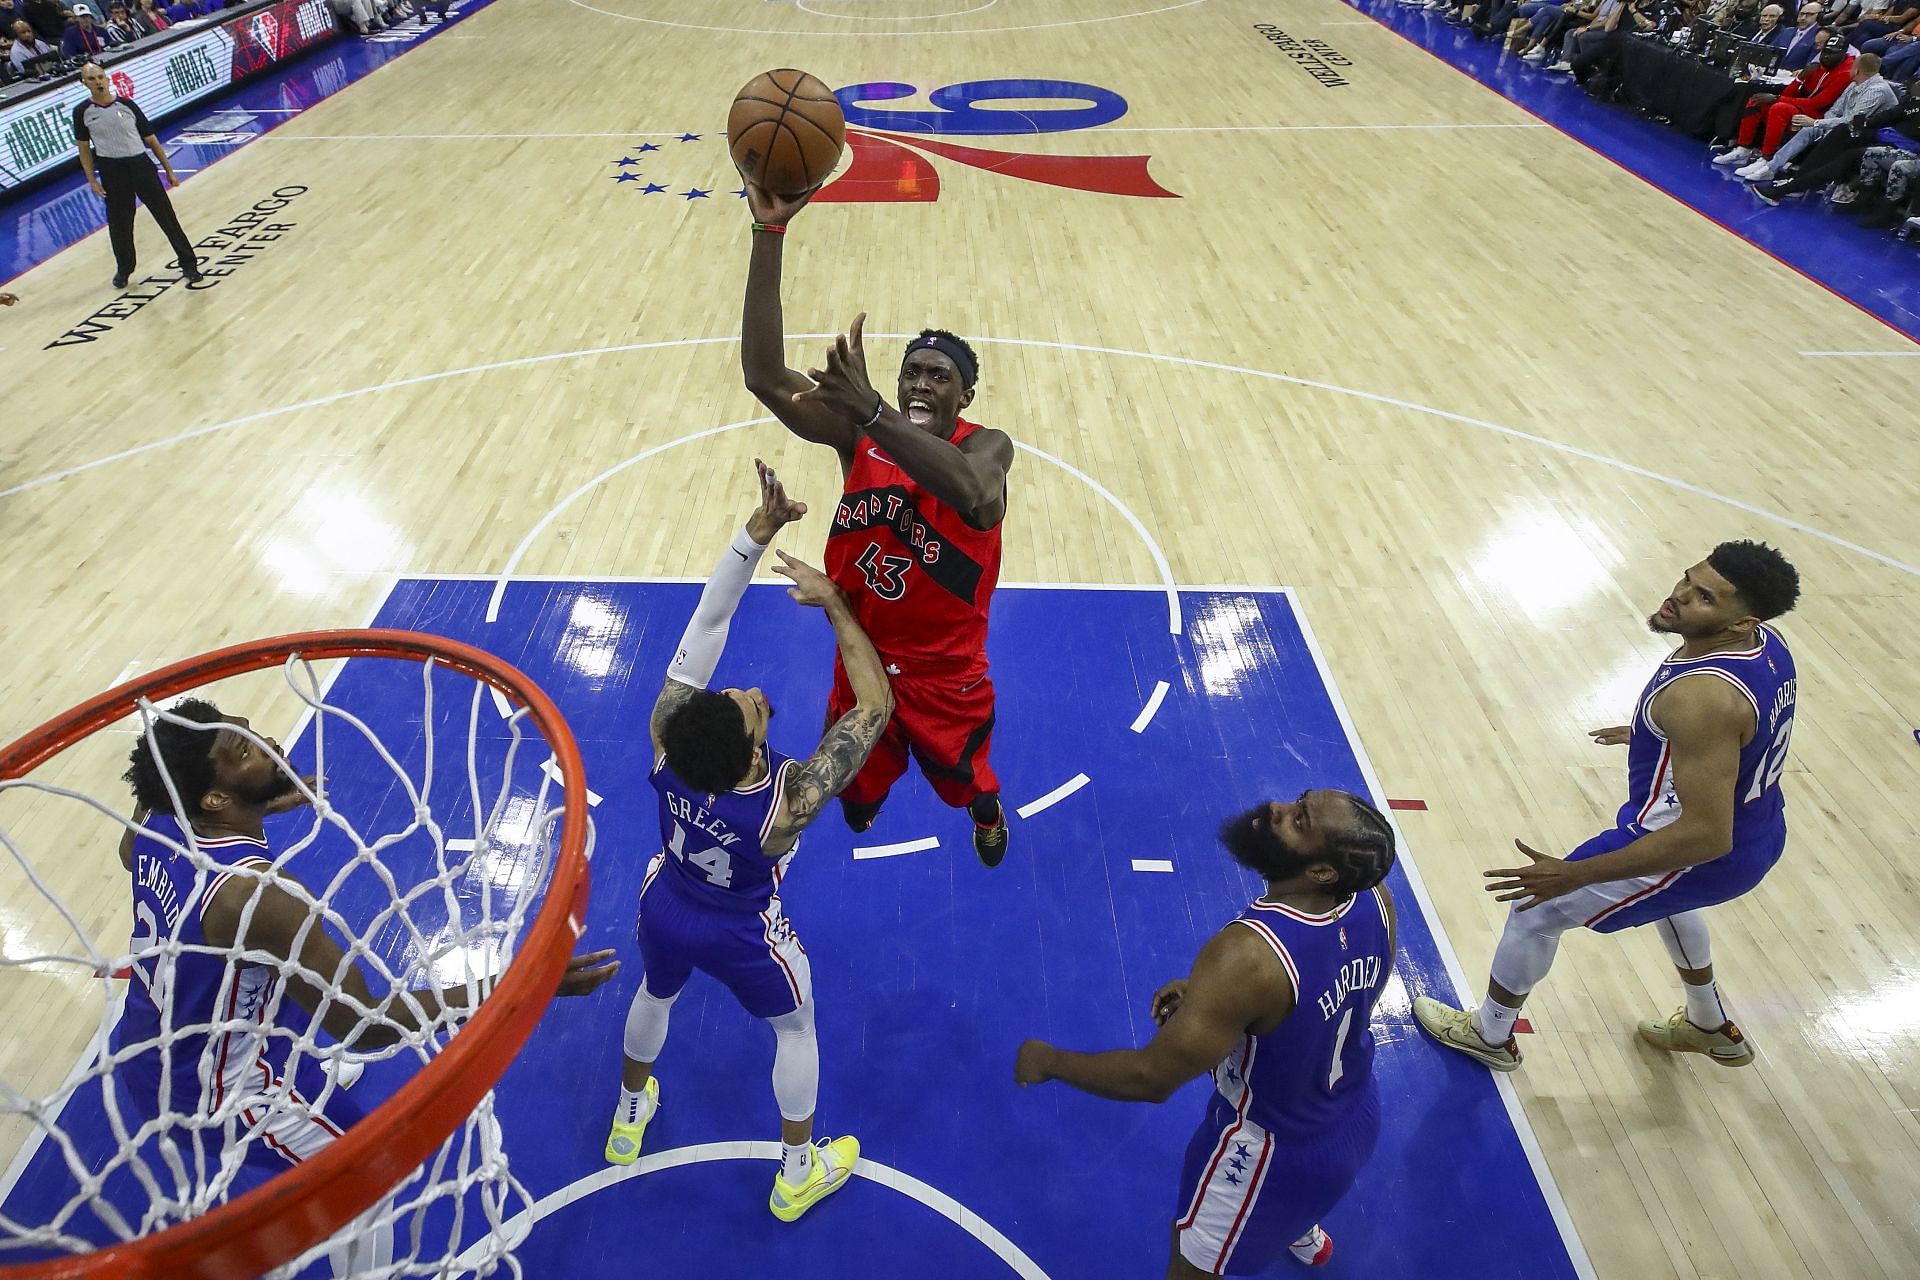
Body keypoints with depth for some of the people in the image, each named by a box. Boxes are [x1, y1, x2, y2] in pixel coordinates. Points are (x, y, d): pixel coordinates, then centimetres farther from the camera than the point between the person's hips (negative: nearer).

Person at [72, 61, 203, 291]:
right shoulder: (82, 112, 1)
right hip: (112, 171, 1)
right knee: (119, 224, 9)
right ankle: (124, 269, 28)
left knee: (166, 216, -1)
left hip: (140, 165, -1)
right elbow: (84, 148, 7)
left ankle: (188, 264, 8)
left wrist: (169, 170, 5)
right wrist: (92, 180, 0)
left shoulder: (127, 105, 1)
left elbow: (151, 140, 7)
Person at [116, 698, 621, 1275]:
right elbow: (362, 1025, -36)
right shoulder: (256, 892, -40)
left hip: (136, 1056, 8)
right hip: (203, 1094, -8)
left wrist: (264, 807, 11)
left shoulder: (155, 818, -15)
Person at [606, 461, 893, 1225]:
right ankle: (798, 1174, 47)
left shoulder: (667, 740, -34)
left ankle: (629, 1117, 64)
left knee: (655, 995, 36)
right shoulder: (788, 800, -42)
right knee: (796, 1029, 25)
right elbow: (876, 706, -37)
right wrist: (835, 605, -34)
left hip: (665, 910, 4)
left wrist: (759, 529, -39)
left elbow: (704, 625, -32)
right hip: (742, 935, -4)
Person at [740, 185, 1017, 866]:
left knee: (966, 782, 26)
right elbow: (763, 374, -28)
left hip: (948, 678, -2)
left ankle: (988, 813, 63)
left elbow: (976, 498, -47)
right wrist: (770, 233, -38)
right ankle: (862, 803, 64)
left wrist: (870, 406, -56)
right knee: (856, 785, 26)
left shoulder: (985, 445, -20)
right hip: (861, 667, 2)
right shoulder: (858, 435, -13)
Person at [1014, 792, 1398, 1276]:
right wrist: (1209, 991, 0)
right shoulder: (1374, 898, -19)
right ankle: (1303, 1233, 73)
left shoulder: (1248, 956, -40)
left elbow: (1152, 1078, -31)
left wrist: (1048, 1061, -16)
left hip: (1273, 1150, -7)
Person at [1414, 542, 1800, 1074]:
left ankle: (1489, 1034, 30)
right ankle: (1710, 1026, 59)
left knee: (1535, 908, 7)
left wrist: (1574, 874, -32)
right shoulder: (1764, 641, -8)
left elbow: (1705, 836, -35)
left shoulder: (1701, 696, -37)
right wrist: (1651, 732, 25)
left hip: (1706, 855, -9)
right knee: (1663, 897, 40)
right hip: (1759, 831, 9)